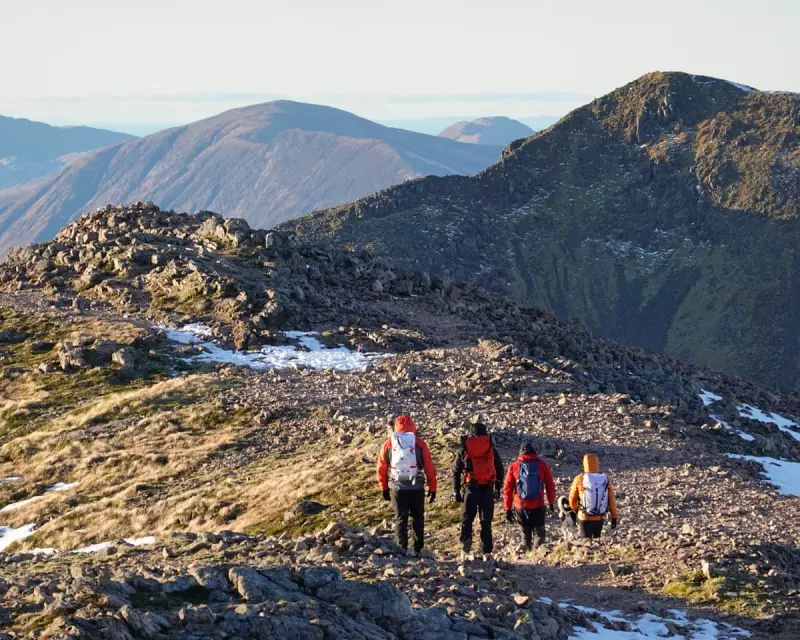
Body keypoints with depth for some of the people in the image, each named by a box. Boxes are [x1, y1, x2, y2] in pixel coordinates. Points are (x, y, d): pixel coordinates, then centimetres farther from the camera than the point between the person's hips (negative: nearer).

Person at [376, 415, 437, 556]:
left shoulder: (388, 443, 2)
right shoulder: (419, 443, -2)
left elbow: (381, 467, 7)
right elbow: (429, 467, -1)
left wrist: (384, 487, 17)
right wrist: (432, 487, 7)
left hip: (397, 487, 1)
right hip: (416, 487, -1)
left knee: (400, 518, 6)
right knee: (417, 518, 11)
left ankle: (402, 549, -1)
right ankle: (417, 549, 9)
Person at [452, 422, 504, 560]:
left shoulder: (464, 450, 9)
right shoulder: (491, 449, 11)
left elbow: (456, 471, 9)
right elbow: (500, 470, 13)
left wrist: (456, 492, 13)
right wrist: (497, 487, 22)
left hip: (470, 488, -1)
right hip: (487, 489, 1)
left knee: (467, 519, 7)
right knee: (486, 522, 7)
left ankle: (466, 544, -14)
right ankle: (486, 552, 2)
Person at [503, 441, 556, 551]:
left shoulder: (514, 466, 1)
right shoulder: (542, 465, 0)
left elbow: (507, 489, 1)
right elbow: (550, 486, 6)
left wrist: (508, 509, 8)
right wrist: (551, 503, 20)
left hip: (520, 508, 1)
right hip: (538, 507, -1)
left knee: (525, 535, 13)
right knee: (540, 533, 10)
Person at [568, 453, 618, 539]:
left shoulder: (579, 479, -11)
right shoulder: (605, 479, -6)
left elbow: (572, 499, 0)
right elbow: (611, 500, -4)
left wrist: (575, 509, 21)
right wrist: (614, 517, 6)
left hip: (584, 518, -2)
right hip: (599, 518, 2)